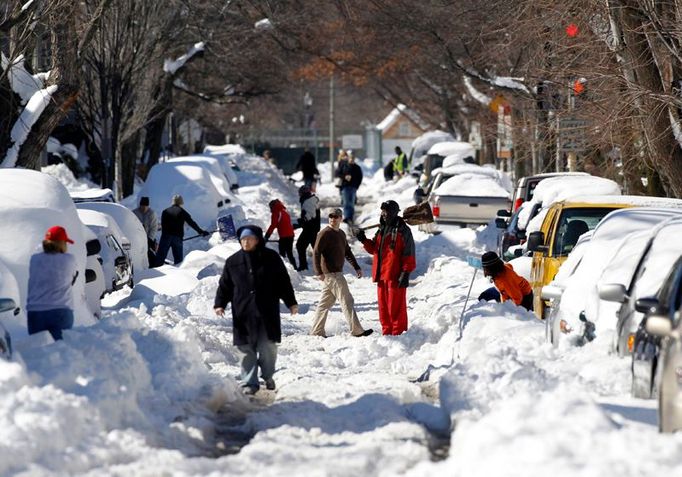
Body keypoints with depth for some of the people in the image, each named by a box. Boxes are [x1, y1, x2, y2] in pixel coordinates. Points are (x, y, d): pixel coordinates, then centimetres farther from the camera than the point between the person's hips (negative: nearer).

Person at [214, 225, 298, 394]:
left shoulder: (271, 258, 2)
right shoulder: (233, 261, 5)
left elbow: (283, 282, 6)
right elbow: (224, 285, 11)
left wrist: (291, 302, 4)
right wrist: (220, 303, 0)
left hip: (267, 312, -1)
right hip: (243, 314, 1)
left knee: (268, 347, 1)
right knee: (248, 349, -1)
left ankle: (268, 376, 23)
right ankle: (250, 382, 8)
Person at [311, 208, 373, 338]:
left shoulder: (341, 234, 16)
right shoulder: (325, 234, -12)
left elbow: (347, 252, 26)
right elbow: (316, 253, -17)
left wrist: (356, 267, 21)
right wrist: (319, 272, -24)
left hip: (337, 273, 9)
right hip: (330, 274, -9)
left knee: (325, 302, 10)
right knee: (346, 300, -8)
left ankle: (317, 331, 14)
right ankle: (356, 330, -6)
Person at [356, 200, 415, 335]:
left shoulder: (402, 230, -6)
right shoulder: (382, 230, 18)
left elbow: (409, 254, -9)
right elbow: (374, 249, 23)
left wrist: (405, 273, -16)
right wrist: (364, 241, 4)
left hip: (395, 276, -8)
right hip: (381, 275, 8)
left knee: (395, 305, -7)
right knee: (383, 305, 9)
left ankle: (398, 332, -3)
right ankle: (387, 331, 16)